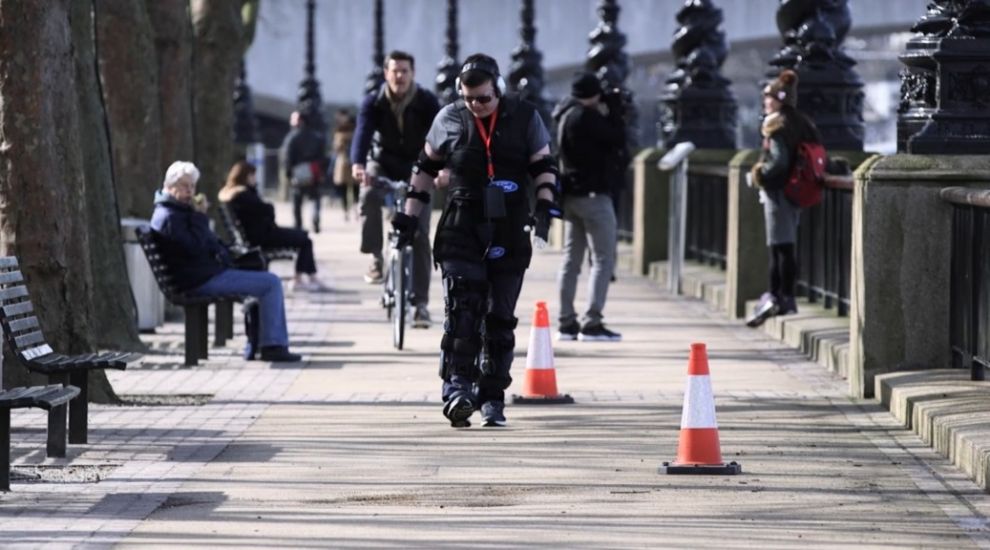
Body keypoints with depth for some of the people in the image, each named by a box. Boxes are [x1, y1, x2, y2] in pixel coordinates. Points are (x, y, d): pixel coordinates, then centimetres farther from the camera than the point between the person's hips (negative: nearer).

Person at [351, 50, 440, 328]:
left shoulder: (426, 102, -15)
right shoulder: (374, 102, -13)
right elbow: (363, 132, -27)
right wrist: (357, 164, -47)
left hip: (416, 170, 0)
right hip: (383, 165, 0)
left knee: (419, 236, -7)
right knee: (369, 196, -34)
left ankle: (420, 302, -3)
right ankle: (376, 258, -17)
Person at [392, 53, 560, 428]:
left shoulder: (525, 118, 2)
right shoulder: (450, 119, 4)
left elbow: (544, 167, 7)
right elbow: (426, 166, 15)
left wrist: (545, 208, -9)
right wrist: (410, 215, 12)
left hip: (509, 232, 1)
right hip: (462, 228, -1)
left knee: (500, 318, 4)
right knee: (461, 308, -17)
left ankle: (492, 397, 11)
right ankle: (457, 384, -23)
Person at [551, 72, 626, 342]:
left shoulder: (564, 115, 11)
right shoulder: (586, 117, -17)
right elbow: (617, 139, -14)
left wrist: (607, 114, 7)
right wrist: (614, 113, -1)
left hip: (571, 195, 9)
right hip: (593, 194, -9)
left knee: (571, 259, 12)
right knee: (604, 259, -5)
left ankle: (567, 323, 13)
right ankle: (592, 323, -11)